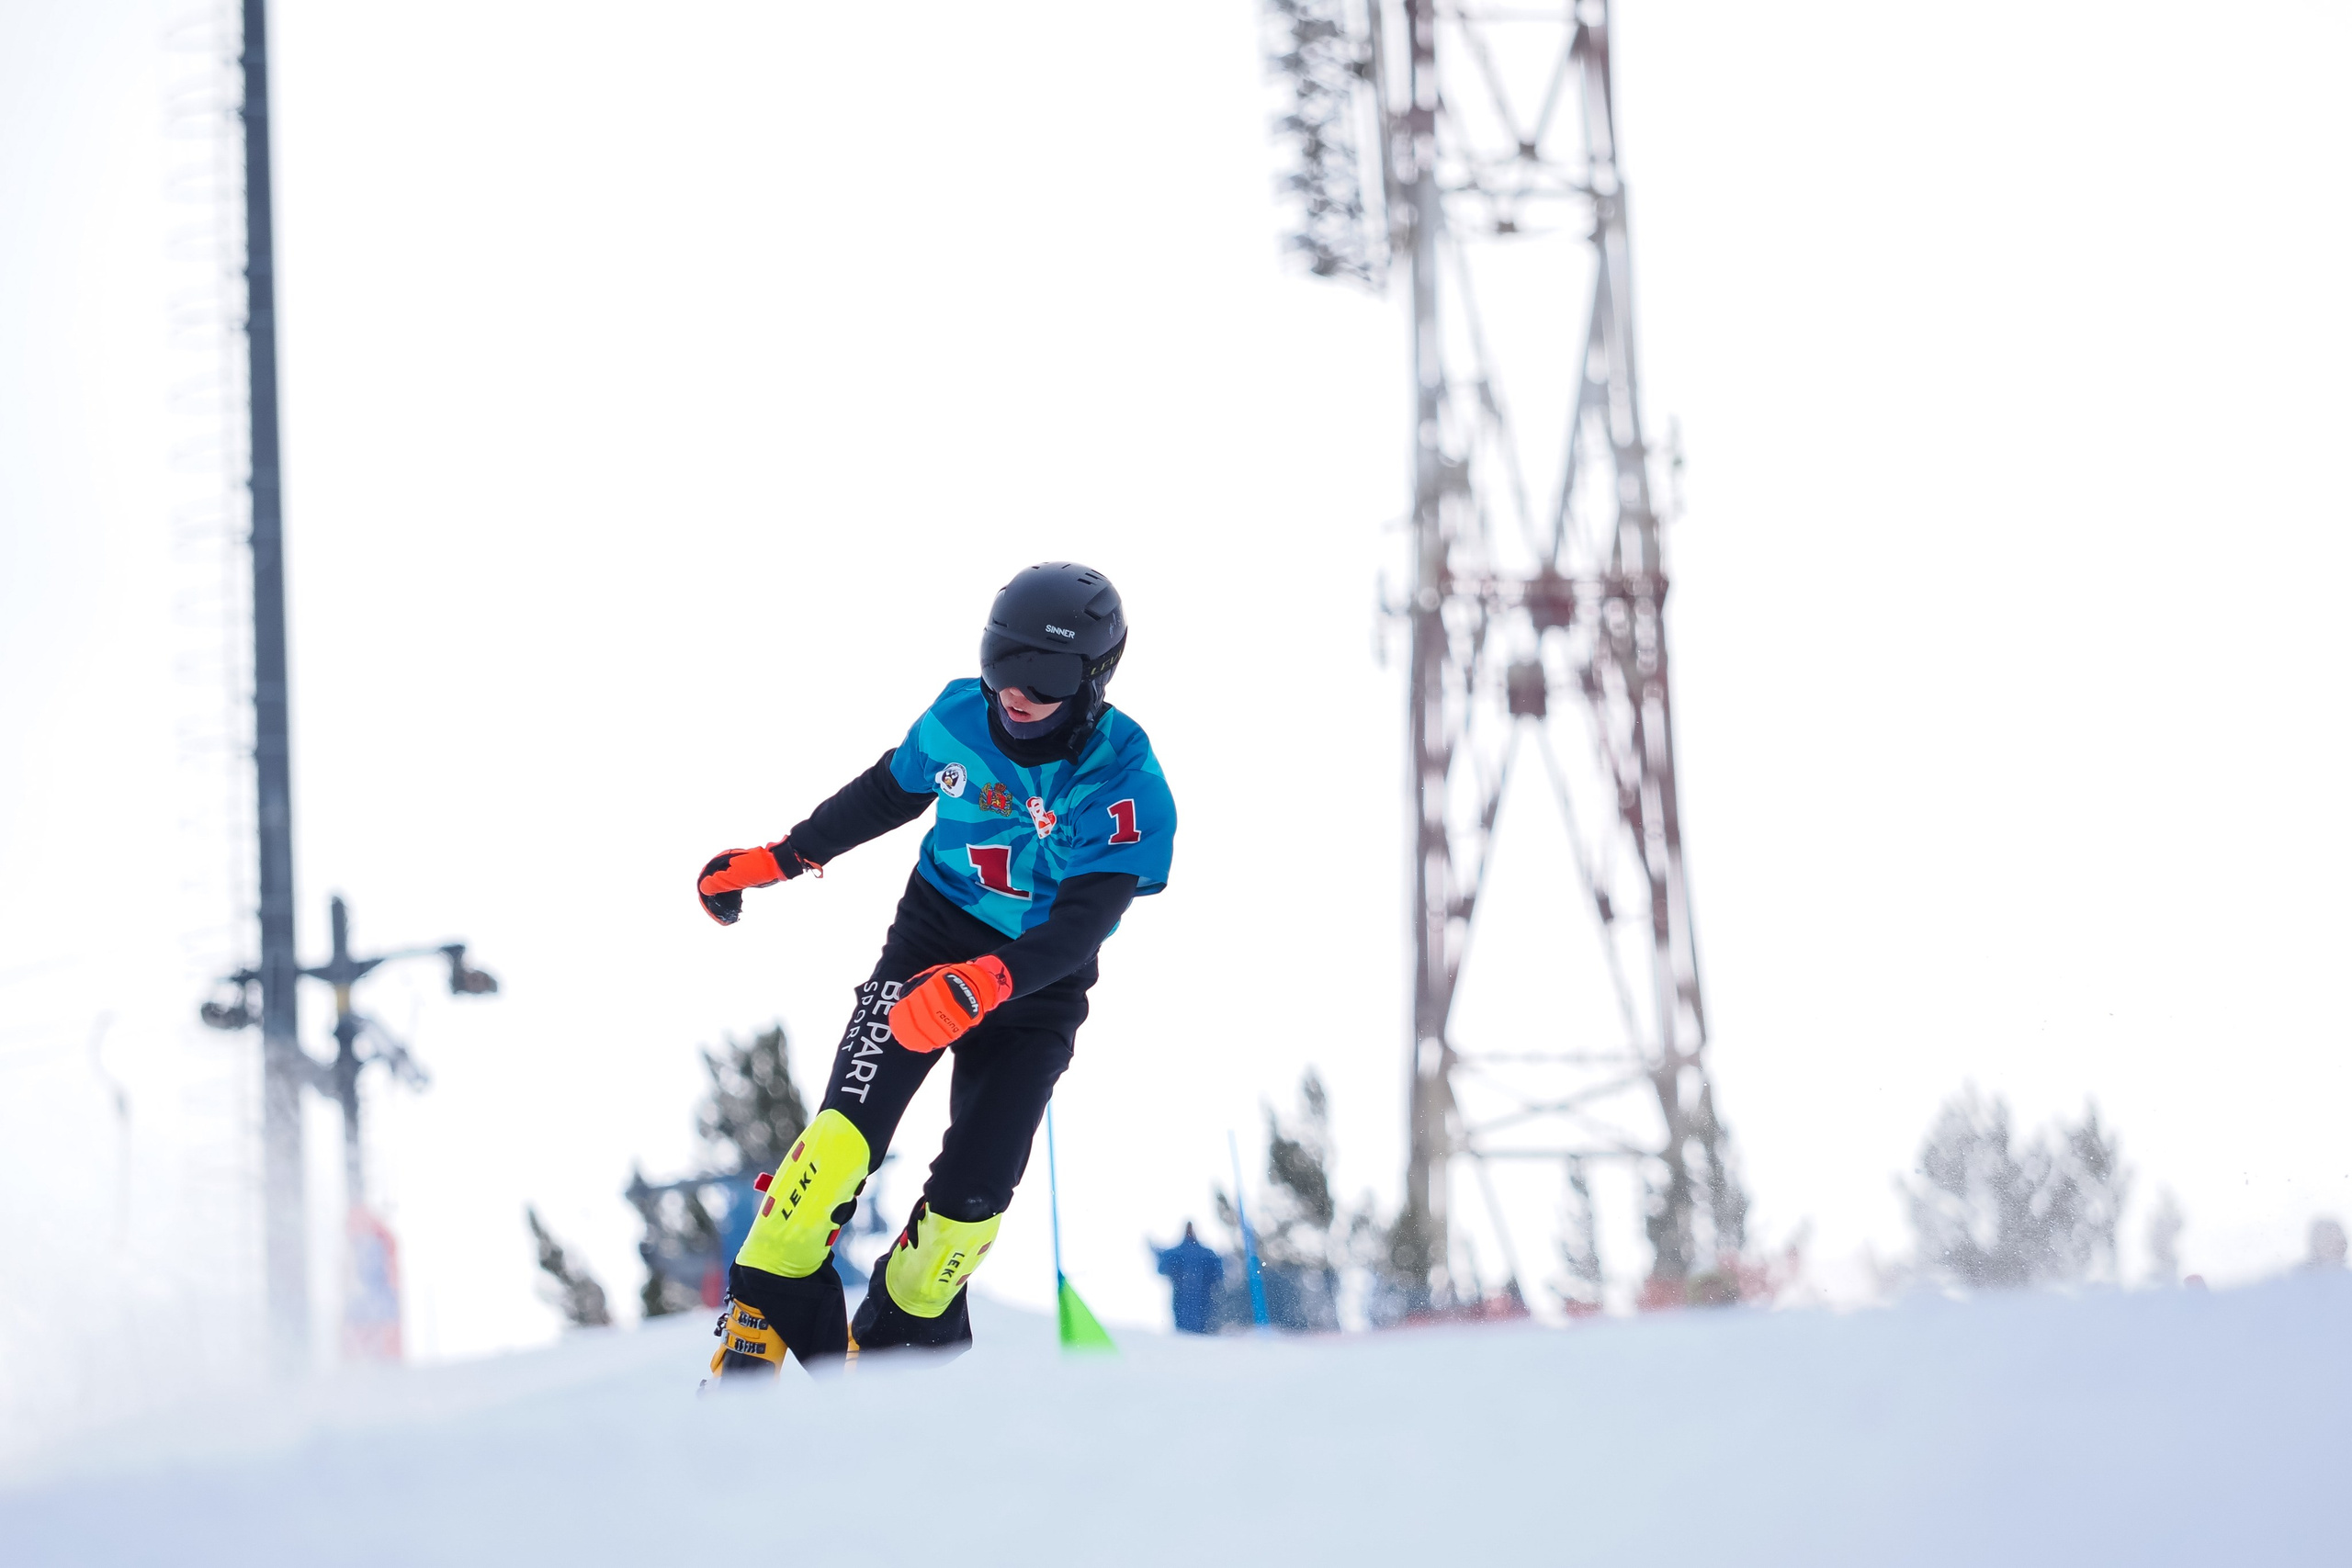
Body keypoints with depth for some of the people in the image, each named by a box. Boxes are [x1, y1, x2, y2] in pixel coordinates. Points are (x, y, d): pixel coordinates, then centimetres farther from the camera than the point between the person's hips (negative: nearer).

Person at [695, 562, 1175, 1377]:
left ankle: (896, 1344, 12)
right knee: (846, 1130, -19)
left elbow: (1081, 925, -31)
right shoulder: (961, 716, -9)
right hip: (931, 940, 2)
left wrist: (982, 985, -47)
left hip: (1035, 982, -2)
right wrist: (777, 859, 19)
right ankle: (760, 1320, -15)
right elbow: (885, 795, 12)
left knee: (974, 1190, -11)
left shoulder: (1128, 786, -22)